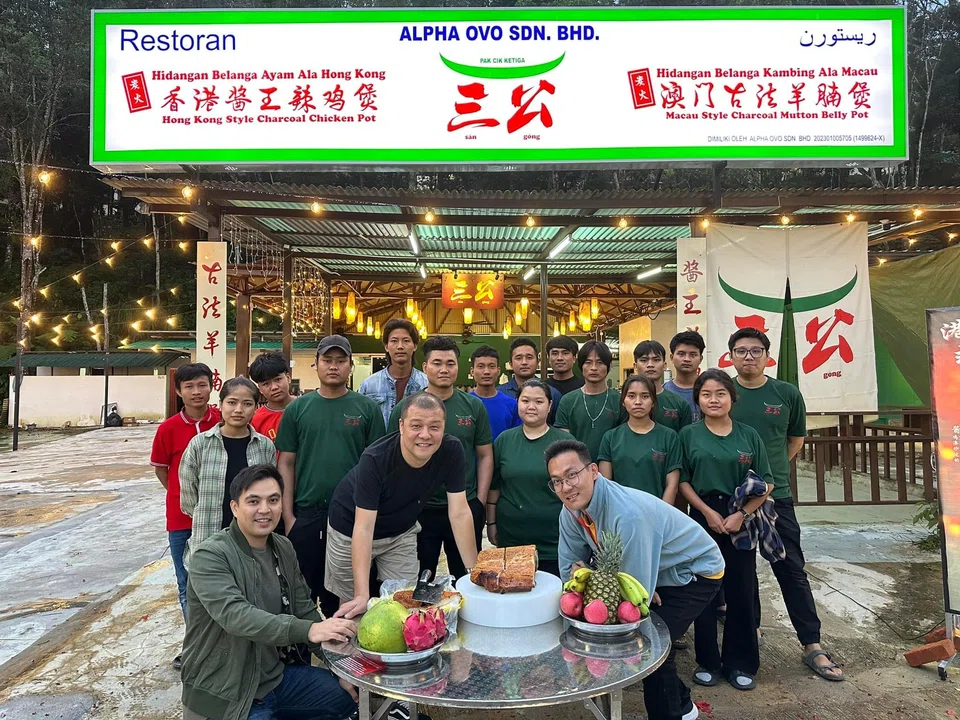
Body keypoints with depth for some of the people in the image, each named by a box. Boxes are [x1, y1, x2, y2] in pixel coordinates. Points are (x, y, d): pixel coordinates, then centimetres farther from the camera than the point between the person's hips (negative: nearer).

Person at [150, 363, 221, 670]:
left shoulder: (224, 421, -7)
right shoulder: (169, 428, -5)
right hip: (182, 519, 1)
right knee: (187, 585, 13)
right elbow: (160, 468, 9)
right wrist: (183, 496, 5)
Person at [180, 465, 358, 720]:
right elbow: (234, 615, -32)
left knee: (347, 694, 8)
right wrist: (309, 630, -43)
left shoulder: (284, 549, 2)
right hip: (224, 694, -6)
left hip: (276, 675, 7)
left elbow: (305, 610, 6)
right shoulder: (210, 556, -19)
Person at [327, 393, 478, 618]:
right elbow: (363, 528, -35)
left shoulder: (452, 451, -24)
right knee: (354, 610, 12)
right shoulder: (374, 459, -35)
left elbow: (460, 514, -19)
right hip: (351, 530, -3)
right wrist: (362, 595, -40)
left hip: (401, 531, 3)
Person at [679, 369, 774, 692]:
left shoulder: (748, 435, 2)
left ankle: (739, 663, 22)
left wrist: (742, 514, -11)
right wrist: (709, 512, -11)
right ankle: (707, 662, 21)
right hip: (703, 519, -1)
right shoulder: (688, 434, 0)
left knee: (741, 591, 6)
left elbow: (766, 483, 1)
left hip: (741, 521, 1)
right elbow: (682, 481, -2)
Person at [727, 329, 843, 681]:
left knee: (792, 570, 4)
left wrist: (774, 469, 8)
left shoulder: (787, 394, 0)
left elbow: (796, 437, 14)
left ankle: (812, 646, 14)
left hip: (776, 496, 1)